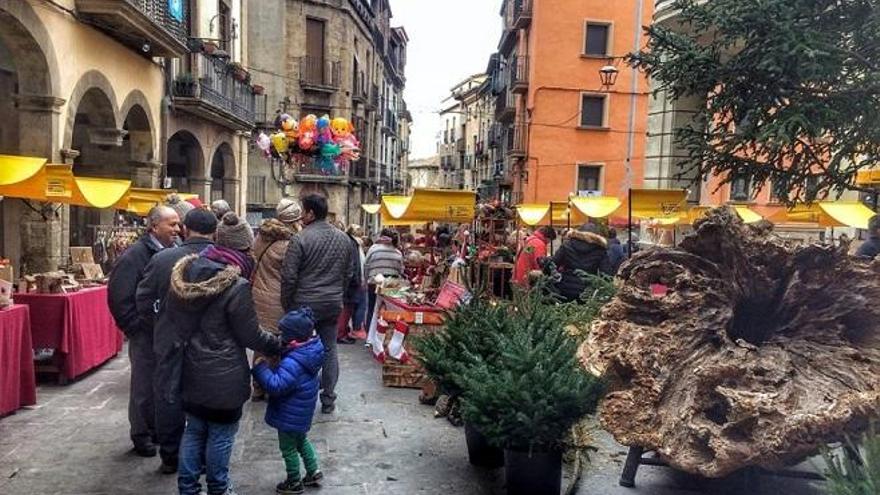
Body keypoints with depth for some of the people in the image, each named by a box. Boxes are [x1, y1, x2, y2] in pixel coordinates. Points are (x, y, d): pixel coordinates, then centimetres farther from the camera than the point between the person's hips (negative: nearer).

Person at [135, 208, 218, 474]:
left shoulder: (162, 259, -10)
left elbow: (143, 301, -4)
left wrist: (159, 324, 13)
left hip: (171, 342, 0)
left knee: (170, 396, 14)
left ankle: (171, 456, 24)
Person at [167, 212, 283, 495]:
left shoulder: (186, 272, -1)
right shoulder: (236, 286, -23)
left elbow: (172, 315, 12)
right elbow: (251, 335, -15)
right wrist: (279, 345, 1)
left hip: (193, 371, 7)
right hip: (223, 376, -6)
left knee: (194, 430, 19)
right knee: (221, 434, 11)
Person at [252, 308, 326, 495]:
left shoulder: (293, 362, -35)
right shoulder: (309, 350, -5)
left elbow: (276, 385, -36)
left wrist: (260, 365, -30)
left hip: (291, 415, -9)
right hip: (301, 412, 9)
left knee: (288, 447, 12)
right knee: (301, 440, 28)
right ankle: (314, 472, 38)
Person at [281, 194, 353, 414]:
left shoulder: (300, 239, -13)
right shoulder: (344, 238, 4)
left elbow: (289, 276, -12)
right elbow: (349, 273, 11)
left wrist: (286, 305, -1)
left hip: (305, 304, -4)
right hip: (334, 304, 5)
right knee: (330, 349, 12)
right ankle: (328, 400, 18)